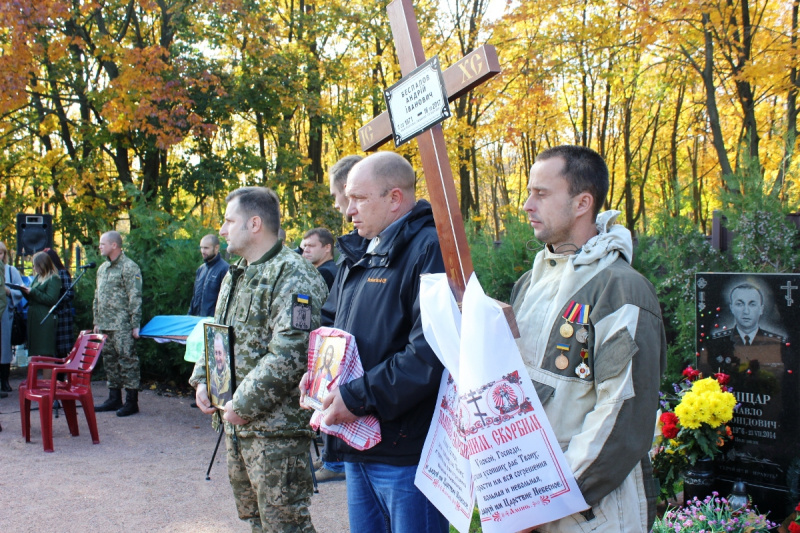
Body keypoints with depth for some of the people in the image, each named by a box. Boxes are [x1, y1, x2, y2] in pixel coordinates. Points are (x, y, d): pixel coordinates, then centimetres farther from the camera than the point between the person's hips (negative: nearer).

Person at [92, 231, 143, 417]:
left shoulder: (129, 267, -9)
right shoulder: (102, 268, 17)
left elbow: (135, 298, -14)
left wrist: (135, 325, -17)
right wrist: (97, 322, 19)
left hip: (122, 325, -9)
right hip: (105, 325, 9)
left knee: (127, 361, -6)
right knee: (110, 361, 13)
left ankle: (131, 402, -2)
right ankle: (114, 399, 21)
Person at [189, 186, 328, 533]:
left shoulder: (292, 276, -17)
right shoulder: (236, 274, 15)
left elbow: (289, 354, -26)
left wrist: (244, 404, -21)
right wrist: (202, 379, 9)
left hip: (277, 426, -10)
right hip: (236, 424, 10)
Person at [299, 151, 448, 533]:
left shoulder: (429, 249, -15)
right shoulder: (358, 254, 14)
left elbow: (430, 353, -24)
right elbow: (333, 322, 26)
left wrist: (359, 397, -21)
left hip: (405, 452, -9)